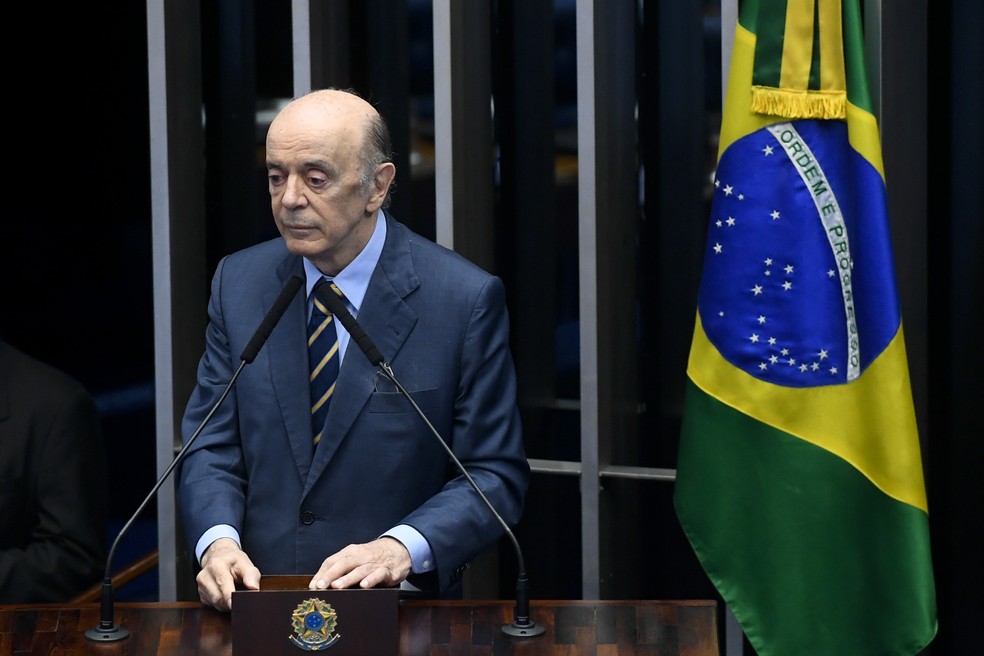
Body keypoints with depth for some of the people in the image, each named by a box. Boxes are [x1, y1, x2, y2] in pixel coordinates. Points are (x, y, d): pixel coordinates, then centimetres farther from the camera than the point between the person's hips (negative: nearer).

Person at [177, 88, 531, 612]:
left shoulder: (465, 299, -3)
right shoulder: (239, 283, 10)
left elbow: (496, 475, -2)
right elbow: (211, 447, 11)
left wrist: (403, 548, -18)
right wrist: (218, 541, -10)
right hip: (258, 603, 3)